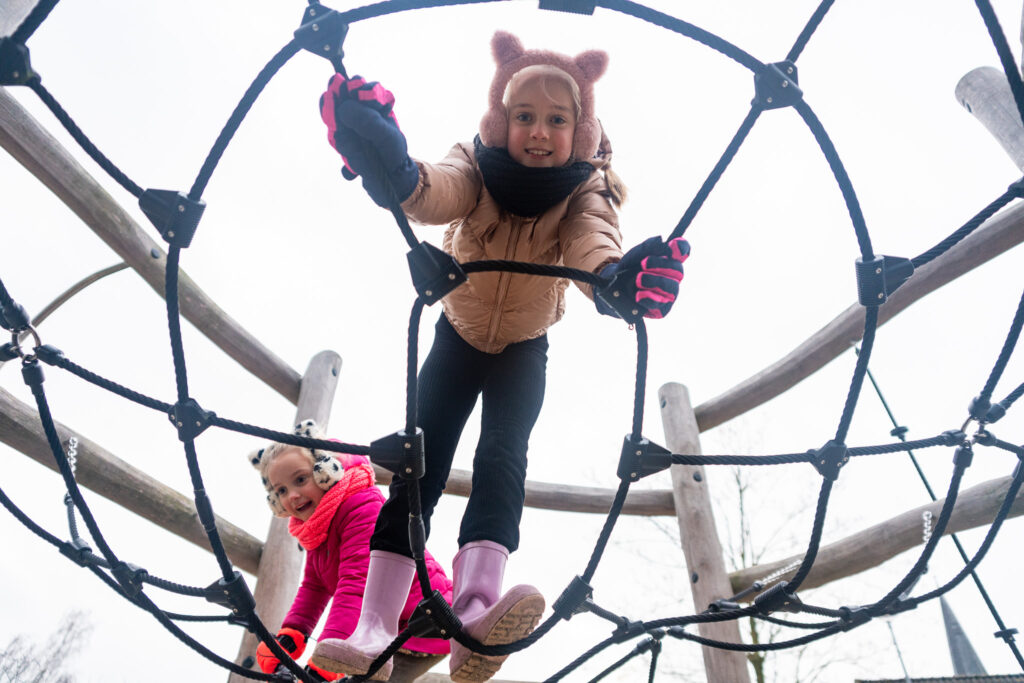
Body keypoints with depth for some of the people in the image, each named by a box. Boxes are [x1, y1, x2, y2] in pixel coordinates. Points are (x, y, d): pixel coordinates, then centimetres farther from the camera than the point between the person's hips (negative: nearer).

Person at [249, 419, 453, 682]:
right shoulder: (314, 528, 8)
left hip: (423, 626, -9)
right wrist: (290, 635, -9)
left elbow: (356, 586, -32)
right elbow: (314, 586, 7)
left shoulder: (361, 506, -23)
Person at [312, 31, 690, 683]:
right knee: (419, 463, -11)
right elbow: (433, 192, -47)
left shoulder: (584, 190, -23)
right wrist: (392, 169, -71)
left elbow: (593, 239, -44)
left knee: (502, 459, -22)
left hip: (525, 349, 1)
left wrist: (617, 275, -69)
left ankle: (474, 612, -31)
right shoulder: (477, 169, -24)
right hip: (458, 336, 0)